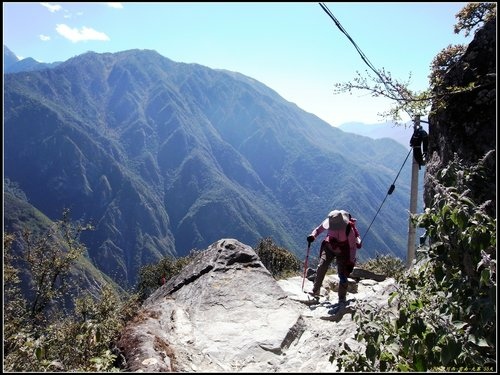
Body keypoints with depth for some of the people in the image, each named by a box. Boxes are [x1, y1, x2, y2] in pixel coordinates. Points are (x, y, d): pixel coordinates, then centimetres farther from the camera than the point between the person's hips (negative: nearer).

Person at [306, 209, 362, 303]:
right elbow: (319, 229, -1)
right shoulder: (330, 222, -20)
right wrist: (313, 235, -23)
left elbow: (353, 247, -20)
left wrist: (351, 262, -19)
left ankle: (342, 298, 11)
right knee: (321, 267, -11)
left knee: (343, 274, -5)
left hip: (343, 252, -3)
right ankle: (315, 291, 2)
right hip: (329, 247, 3)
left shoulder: (349, 229, -31)